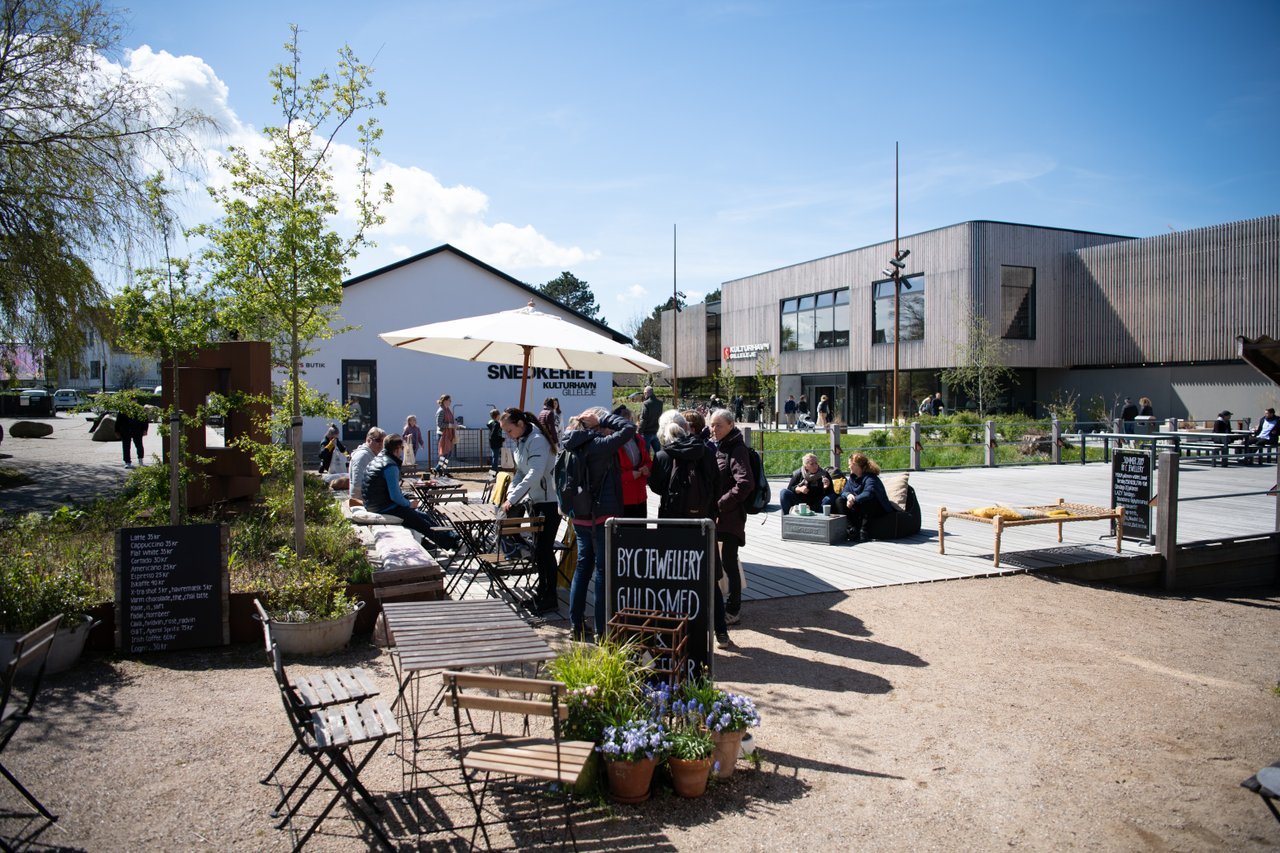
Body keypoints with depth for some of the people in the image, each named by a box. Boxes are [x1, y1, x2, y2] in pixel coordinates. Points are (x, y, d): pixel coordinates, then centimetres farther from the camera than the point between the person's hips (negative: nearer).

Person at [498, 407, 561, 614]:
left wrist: (512, 499, -27)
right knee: (538, 549, 14)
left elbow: (534, 475, -28)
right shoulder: (520, 441, 10)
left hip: (550, 502, -9)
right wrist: (511, 492, 1)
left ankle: (550, 598, 3)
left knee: (544, 550, -6)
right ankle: (542, 592, 24)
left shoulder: (537, 441, -19)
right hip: (534, 501, 9)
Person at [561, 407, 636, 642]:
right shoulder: (599, 445, -18)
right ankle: (601, 630, 5)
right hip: (602, 517, -7)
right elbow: (629, 428, -17)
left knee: (583, 566, 17)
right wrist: (603, 418, -9)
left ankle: (576, 624, 22)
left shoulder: (573, 447, 2)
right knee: (602, 570, 0)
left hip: (580, 518, 8)